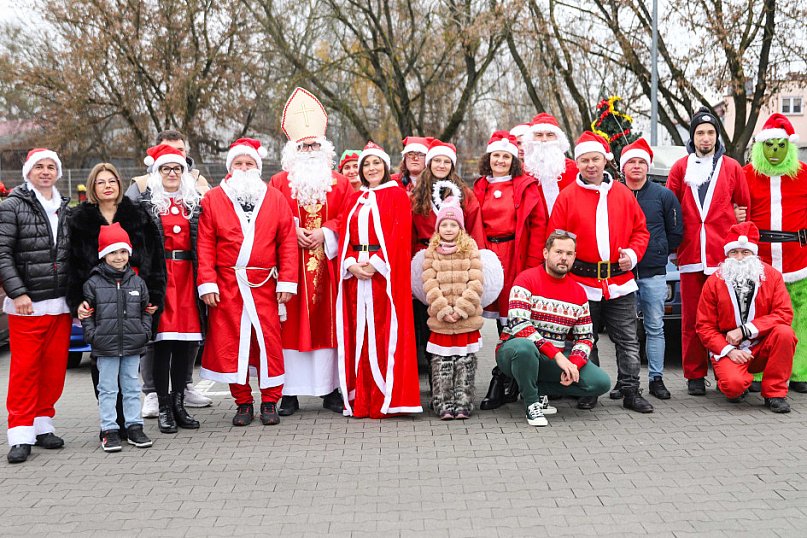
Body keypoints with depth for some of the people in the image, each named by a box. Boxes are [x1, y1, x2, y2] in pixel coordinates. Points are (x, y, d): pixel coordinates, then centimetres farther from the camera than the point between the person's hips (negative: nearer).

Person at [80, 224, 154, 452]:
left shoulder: (137, 282, 7)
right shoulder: (93, 283, -1)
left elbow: (145, 311, 13)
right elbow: (87, 314, 2)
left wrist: (145, 332, 2)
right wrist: (92, 336, -8)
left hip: (133, 346, 3)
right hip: (105, 347, -2)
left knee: (132, 387, 9)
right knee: (108, 388, 3)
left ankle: (134, 427, 17)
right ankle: (109, 430, 7)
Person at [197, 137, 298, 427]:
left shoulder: (276, 199, 8)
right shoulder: (213, 199, 6)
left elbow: (287, 242, 4)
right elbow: (205, 245, 1)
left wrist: (287, 281, -3)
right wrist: (207, 283, -6)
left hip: (265, 285, 0)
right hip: (226, 286, 0)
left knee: (269, 340, 0)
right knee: (230, 342, 2)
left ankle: (270, 401, 12)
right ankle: (243, 402, 13)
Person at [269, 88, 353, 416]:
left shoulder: (339, 183, 11)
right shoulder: (279, 182, 8)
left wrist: (325, 231, -12)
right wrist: (293, 230, -13)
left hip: (327, 262, 1)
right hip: (292, 263, -1)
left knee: (328, 320, 3)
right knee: (292, 322, -2)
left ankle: (331, 389, 10)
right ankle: (289, 392, 4)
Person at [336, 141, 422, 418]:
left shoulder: (397, 195, 3)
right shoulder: (355, 199, 19)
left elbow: (399, 234, -8)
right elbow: (344, 235, 11)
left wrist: (376, 263, -17)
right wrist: (351, 264, -7)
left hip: (385, 272, -5)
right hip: (355, 272, 5)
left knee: (384, 333, -6)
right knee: (359, 334, 3)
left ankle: (387, 398, -2)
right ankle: (360, 399, 7)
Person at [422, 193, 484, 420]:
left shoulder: (471, 250, 3)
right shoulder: (431, 252, 4)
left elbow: (476, 283, -4)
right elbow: (429, 284, -3)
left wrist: (461, 309, -12)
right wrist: (443, 310, -13)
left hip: (467, 320, 0)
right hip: (440, 320, 0)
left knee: (465, 363, 4)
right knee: (441, 363, 1)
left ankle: (463, 404, 9)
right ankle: (443, 405, 7)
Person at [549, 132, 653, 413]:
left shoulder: (623, 194, 7)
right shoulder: (567, 197, 1)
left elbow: (640, 229, 12)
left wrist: (633, 254, -4)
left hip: (621, 281, 2)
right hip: (582, 283, -1)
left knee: (628, 341, 4)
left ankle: (631, 392, 12)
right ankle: (588, 392, 19)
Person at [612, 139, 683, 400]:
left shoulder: (663, 195, 5)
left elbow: (676, 232, 11)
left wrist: (659, 253, 9)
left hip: (654, 273, 0)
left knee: (655, 327, 4)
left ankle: (656, 379, 11)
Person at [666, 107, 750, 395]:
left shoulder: (732, 168, 10)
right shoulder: (680, 168, 10)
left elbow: (744, 205, 14)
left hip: (724, 255, 0)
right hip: (690, 254, 0)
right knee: (692, 318, 2)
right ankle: (695, 376, 10)